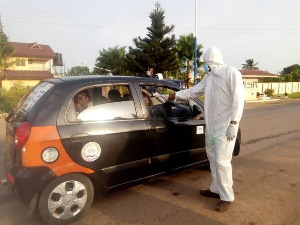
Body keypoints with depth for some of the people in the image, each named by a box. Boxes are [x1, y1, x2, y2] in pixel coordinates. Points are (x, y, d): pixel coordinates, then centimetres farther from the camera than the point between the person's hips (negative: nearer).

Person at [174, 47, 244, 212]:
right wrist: (175, 95, 19)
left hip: (225, 126, -8)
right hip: (211, 126, 8)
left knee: (222, 161, -7)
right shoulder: (208, 78, 13)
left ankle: (227, 197, 7)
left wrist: (233, 124, -20)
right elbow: (193, 92, 21)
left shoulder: (231, 73, -9)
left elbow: (238, 99, -15)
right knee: (213, 159, 14)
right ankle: (216, 190, 28)